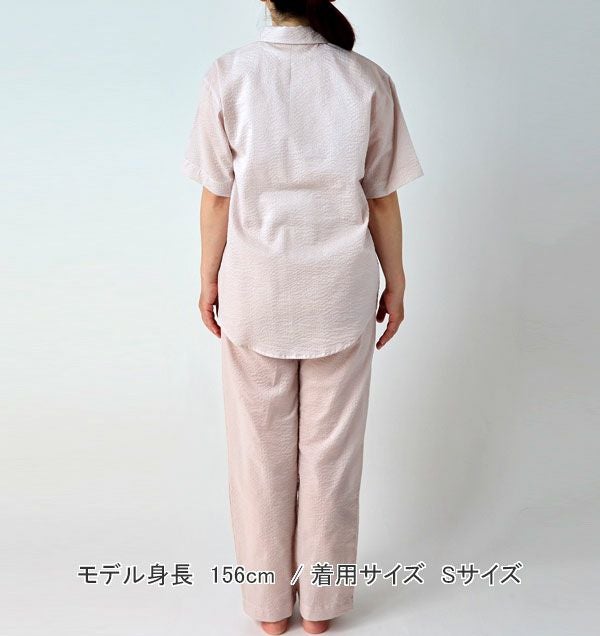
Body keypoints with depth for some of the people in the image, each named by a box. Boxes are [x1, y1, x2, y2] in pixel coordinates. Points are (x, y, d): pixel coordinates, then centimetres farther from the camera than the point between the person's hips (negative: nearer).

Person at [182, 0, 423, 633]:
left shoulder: (227, 76, -8)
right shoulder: (369, 81, -6)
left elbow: (217, 196, -5)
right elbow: (382, 201, -2)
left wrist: (208, 279, 8)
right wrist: (395, 283, 10)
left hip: (255, 294, 0)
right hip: (341, 295, 1)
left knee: (261, 447, 15)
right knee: (331, 448, 14)